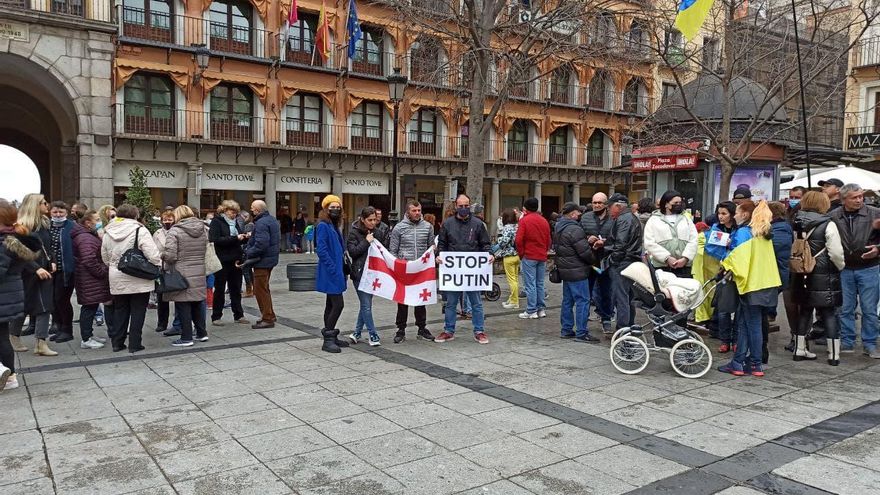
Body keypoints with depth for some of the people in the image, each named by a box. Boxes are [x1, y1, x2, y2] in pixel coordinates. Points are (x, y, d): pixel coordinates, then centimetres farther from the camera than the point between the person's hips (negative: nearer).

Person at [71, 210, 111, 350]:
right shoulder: (86, 239, -18)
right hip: (90, 280, -11)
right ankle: (86, 340, 1)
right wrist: (102, 272, -17)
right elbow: (89, 261, -27)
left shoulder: (90, 236, 18)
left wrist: (103, 271, 16)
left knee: (91, 307, 16)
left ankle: (89, 335, 25)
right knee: (89, 307, -5)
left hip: (92, 279, 11)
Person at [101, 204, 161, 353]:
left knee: (120, 311, 16)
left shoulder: (108, 233, 6)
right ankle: (134, 344, 7)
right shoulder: (140, 230, -13)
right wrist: (158, 266, -2)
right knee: (138, 312, 4)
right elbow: (153, 255, -19)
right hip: (139, 280, -5)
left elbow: (105, 258, 13)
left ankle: (117, 342, 19)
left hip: (117, 280, 5)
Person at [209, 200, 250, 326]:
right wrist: (235, 238, -22)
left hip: (235, 260, 6)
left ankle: (238, 315, 17)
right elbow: (215, 240, -19)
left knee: (236, 289, 10)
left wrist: (245, 237, -1)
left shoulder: (234, 222, 14)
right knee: (220, 289, 3)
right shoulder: (216, 222, -6)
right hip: (222, 261, -6)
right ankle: (216, 317, 12)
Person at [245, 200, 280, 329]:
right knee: (264, 289, 20)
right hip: (271, 258, 10)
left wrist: (248, 253, -14)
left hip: (263, 260, -10)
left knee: (260, 290, -2)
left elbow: (261, 244, -29)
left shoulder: (261, 223, -20)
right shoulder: (271, 220, 12)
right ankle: (269, 315, 28)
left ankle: (267, 319, 2)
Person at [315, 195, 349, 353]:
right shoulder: (323, 226, -13)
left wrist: (341, 267, 12)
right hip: (331, 273, -10)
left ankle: (330, 337, 21)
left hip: (336, 272, 10)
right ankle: (328, 339, -5)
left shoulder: (334, 226, 15)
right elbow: (321, 250, -20)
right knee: (338, 304, -11)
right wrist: (333, 269, -21)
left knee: (331, 305, 14)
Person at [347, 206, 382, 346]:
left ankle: (357, 333, 22)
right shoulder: (354, 232, -6)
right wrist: (366, 242, -17)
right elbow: (352, 252, -13)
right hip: (360, 273, -6)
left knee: (365, 304, 11)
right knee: (366, 305, -5)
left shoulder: (375, 231, 10)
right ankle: (373, 335, 3)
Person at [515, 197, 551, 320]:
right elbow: (548, 240, 12)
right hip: (542, 257, 6)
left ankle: (531, 311, -1)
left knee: (530, 284, -2)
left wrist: (521, 254, -1)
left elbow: (519, 240, -13)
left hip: (529, 257, -5)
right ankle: (541, 309, 16)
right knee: (540, 284, 13)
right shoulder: (544, 221, 8)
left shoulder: (524, 220, -9)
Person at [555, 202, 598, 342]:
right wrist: (593, 261, 1)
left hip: (564, 270, 10)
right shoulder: (574, 229, -18)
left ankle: (567, 330, 20)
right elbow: (584, 251, -20)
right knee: (582, 300, -5)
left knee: (567, 301, 14)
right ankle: (581, 333, -4)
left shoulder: (560, 228, 12)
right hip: (576, 271, -10)